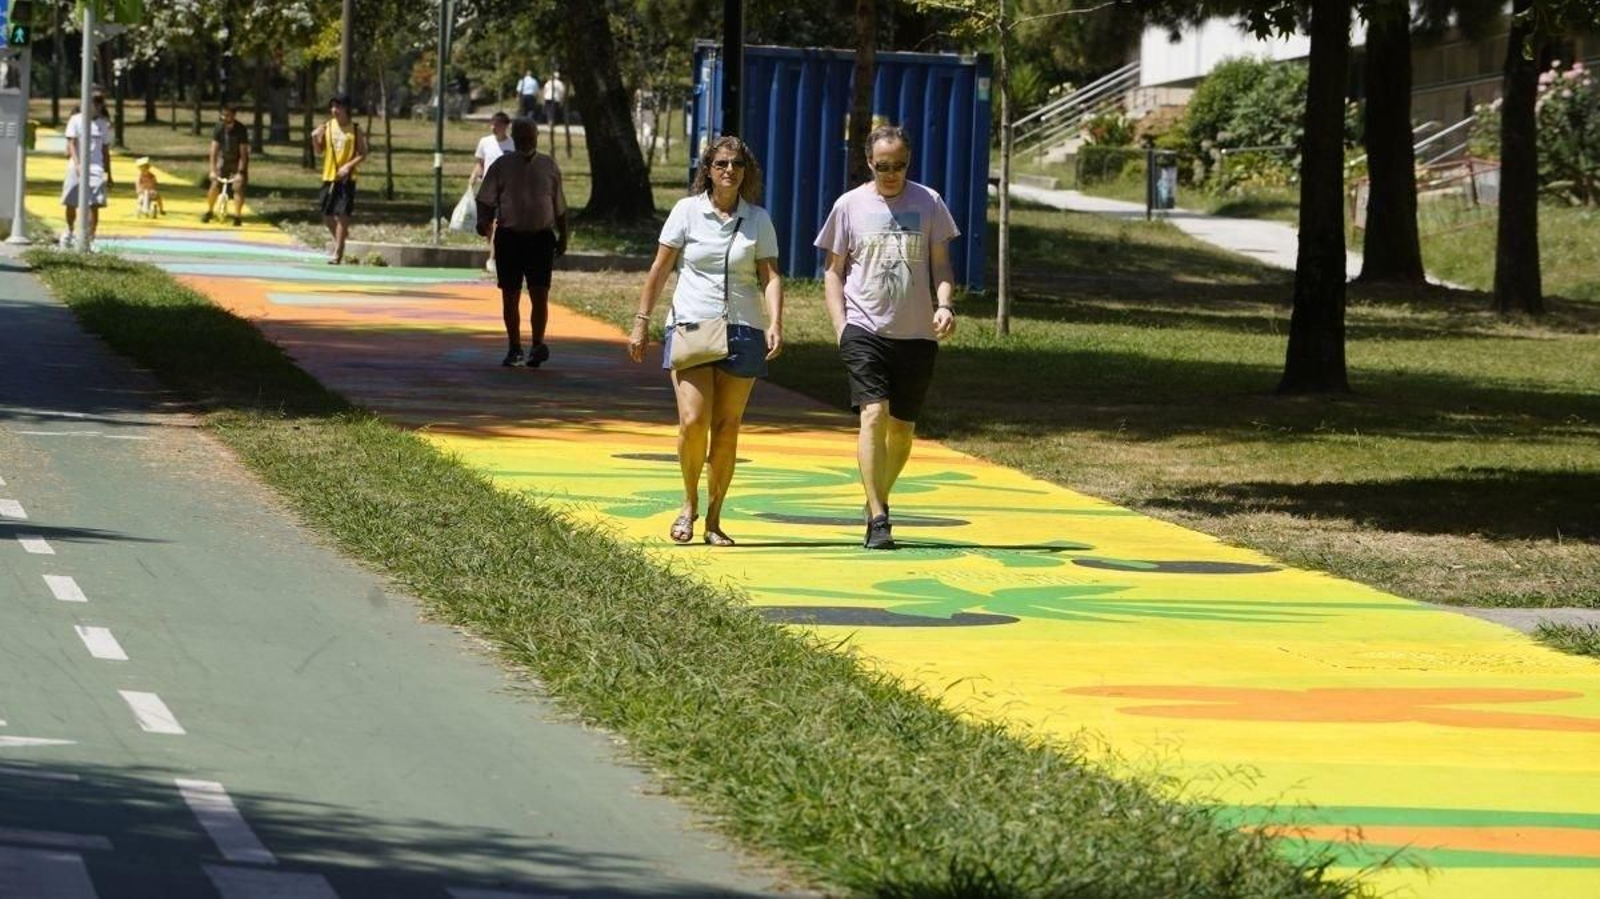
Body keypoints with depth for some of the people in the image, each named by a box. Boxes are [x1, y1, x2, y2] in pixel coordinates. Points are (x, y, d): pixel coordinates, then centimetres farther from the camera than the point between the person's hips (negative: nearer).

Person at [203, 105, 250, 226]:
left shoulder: (240, 130, -26)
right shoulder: (219, 128, -19)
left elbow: (243, 153, -24)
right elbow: (214, 150, -17)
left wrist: (240, 172, -28)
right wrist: (213, 170, -21)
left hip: (238, 161, -2)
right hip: (223, 159, 2)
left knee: (238, 187, -14)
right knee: (215, 185, -5)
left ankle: (237, 216, -6)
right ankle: (209, 211, 12)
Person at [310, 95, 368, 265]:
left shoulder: (355, 129, -3)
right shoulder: (327, 126, 6)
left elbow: (363, 154, -1)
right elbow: (319, 150, 11)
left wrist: (349, 166, -16)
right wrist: (315, 138, -9)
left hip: (346, 178, -4)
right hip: (329, 176, 4)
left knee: (341, 215, -9)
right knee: (327, 215, 6)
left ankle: (338, 252, -5)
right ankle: (339, 242, 32)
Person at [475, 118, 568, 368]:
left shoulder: (548, 167, 9)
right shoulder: (502, 166, 3)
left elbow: (559, 206, 16)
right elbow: (486, 199, 0)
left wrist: (563, 236, 16)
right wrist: (484, 221, -19)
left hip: (541, 237, 0)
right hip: (509, 236, 0)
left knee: (540, 294, -11)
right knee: (510, 296, 4)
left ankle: (537, 345, -7)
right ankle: (515, 348, 14)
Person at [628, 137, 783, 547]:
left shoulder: (758, 220, 6)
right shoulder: (688, 211, 3)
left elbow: (770, 276, 2)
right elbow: (659, 270, 7)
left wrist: (775, 323, -14)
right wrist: (642, 321, 4)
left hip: (742, 331, 1)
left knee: (726, 428, 2)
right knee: (692, 421, -14)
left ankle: (714, 518, 12)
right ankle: (690, 503, 9)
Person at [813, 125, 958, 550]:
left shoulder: (928, 203, 5)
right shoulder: (850, 206, 4)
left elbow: (941, 264, 10)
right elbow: (834, 271, 10)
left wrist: (943, 304, -9)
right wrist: (840, 323, -2)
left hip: (917, 335, 2)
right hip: (864, 329, -2)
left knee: (902, 427, 7)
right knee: (874, 413, -17)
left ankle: (878, 500, 30)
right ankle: (878, 519, -19)